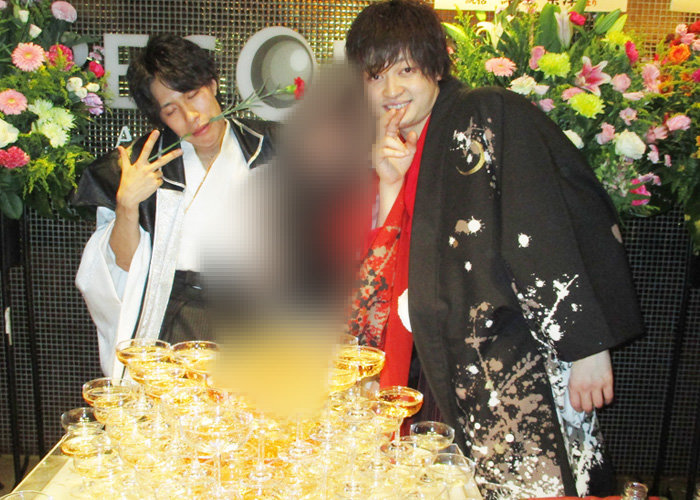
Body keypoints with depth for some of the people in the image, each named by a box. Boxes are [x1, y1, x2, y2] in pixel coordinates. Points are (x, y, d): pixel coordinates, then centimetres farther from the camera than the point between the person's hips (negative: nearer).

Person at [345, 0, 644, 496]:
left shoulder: (493, 117, -8)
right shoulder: (392, 156, 11)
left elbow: (556, 231, -14)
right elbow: (383, 274, 6)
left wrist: (587, 345, -16)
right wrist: (390, 184, -7)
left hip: (526, 357, -5)